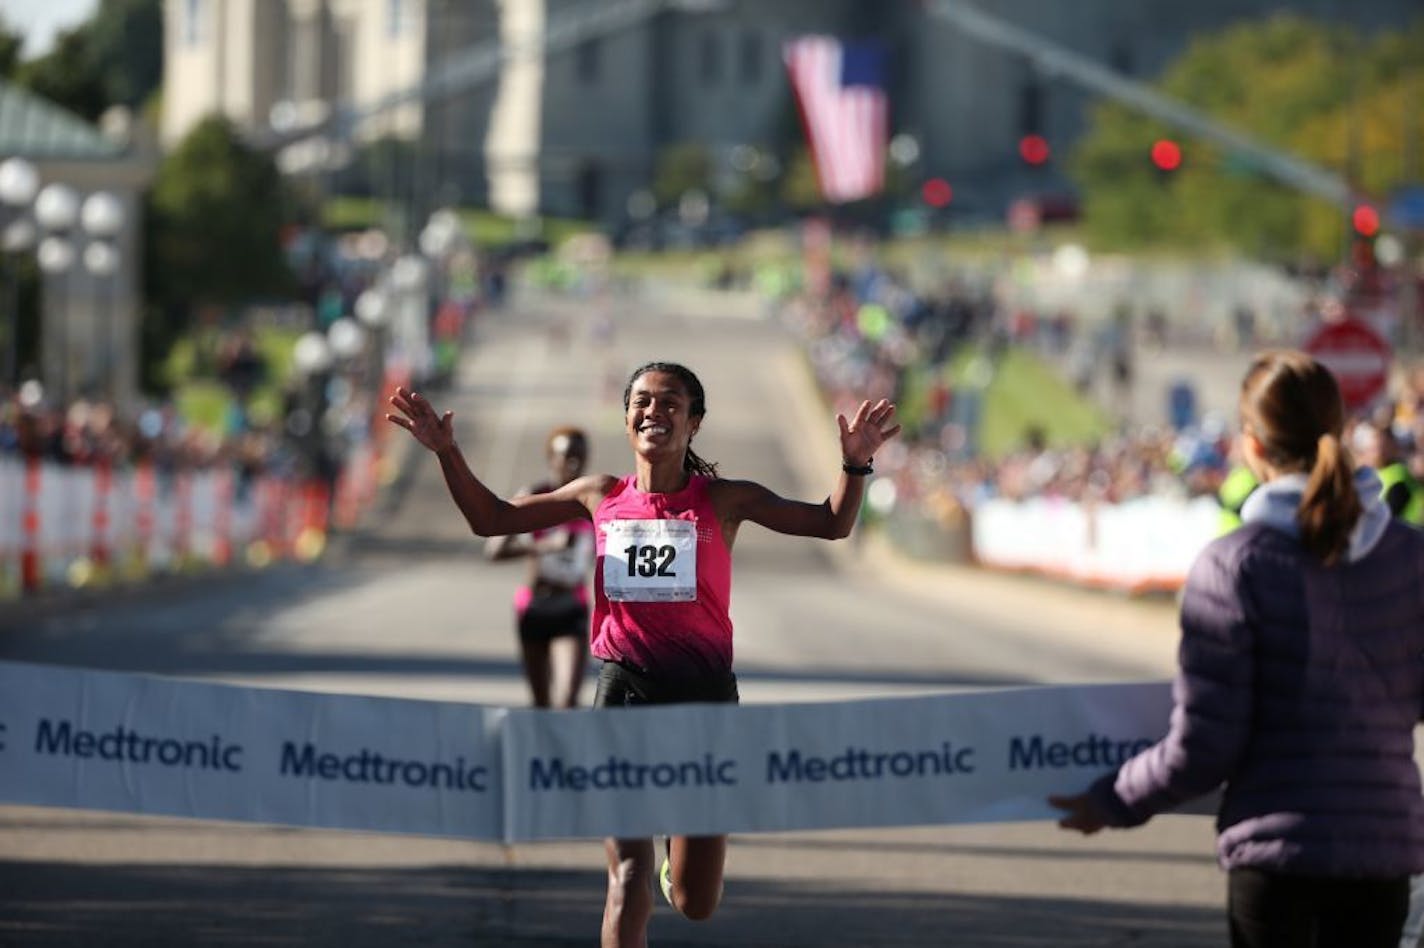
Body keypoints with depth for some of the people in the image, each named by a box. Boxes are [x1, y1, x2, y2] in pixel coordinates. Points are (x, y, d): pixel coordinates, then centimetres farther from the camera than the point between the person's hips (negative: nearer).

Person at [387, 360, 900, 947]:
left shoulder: (722, 500, 2)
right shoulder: (601, 496, 7)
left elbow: (831, 524, -1)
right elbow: (491, 519, 15)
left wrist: (854, 463, -19)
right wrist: (446, 451, 3)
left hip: (703, 690, 0)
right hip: (624, 687, 0)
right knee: (630, 880, -12)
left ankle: (677, 844, 44)